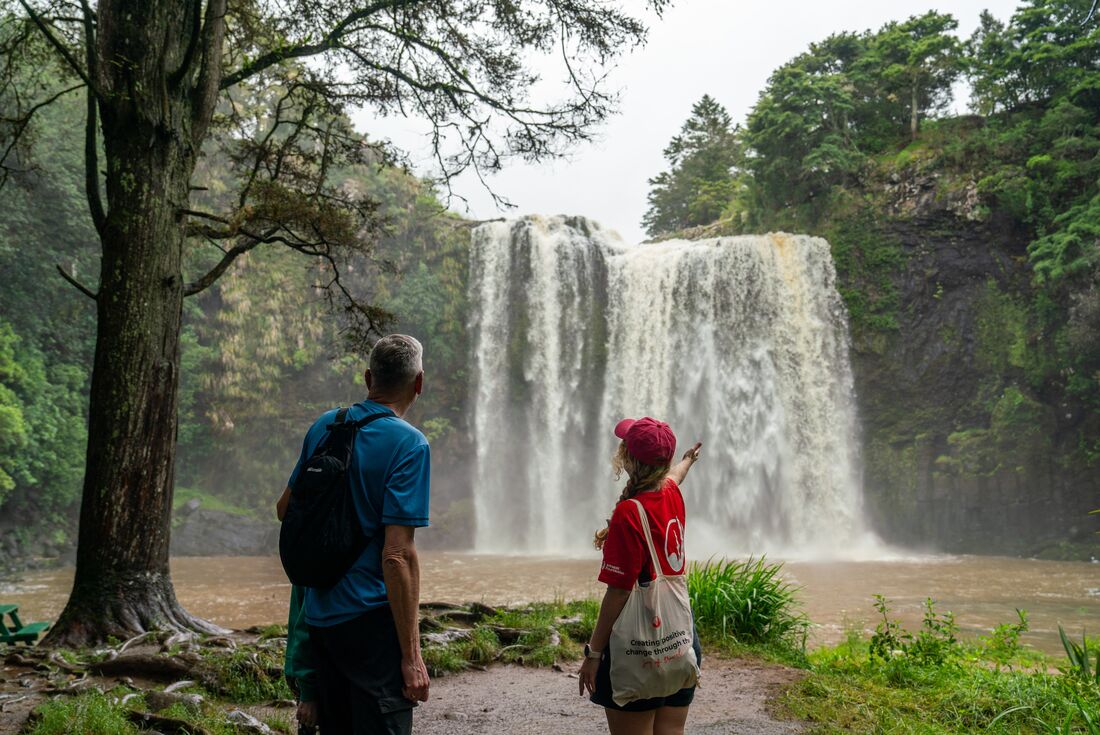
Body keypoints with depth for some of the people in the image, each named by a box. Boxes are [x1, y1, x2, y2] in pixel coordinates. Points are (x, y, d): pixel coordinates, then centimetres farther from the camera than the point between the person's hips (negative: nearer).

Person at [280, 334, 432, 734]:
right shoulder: (409, 444, -14)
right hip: (370, 619, -7)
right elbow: (397, 554, -20)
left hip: (318, 615, 7)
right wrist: (411, 655, -17)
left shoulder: (323, 426, 7)